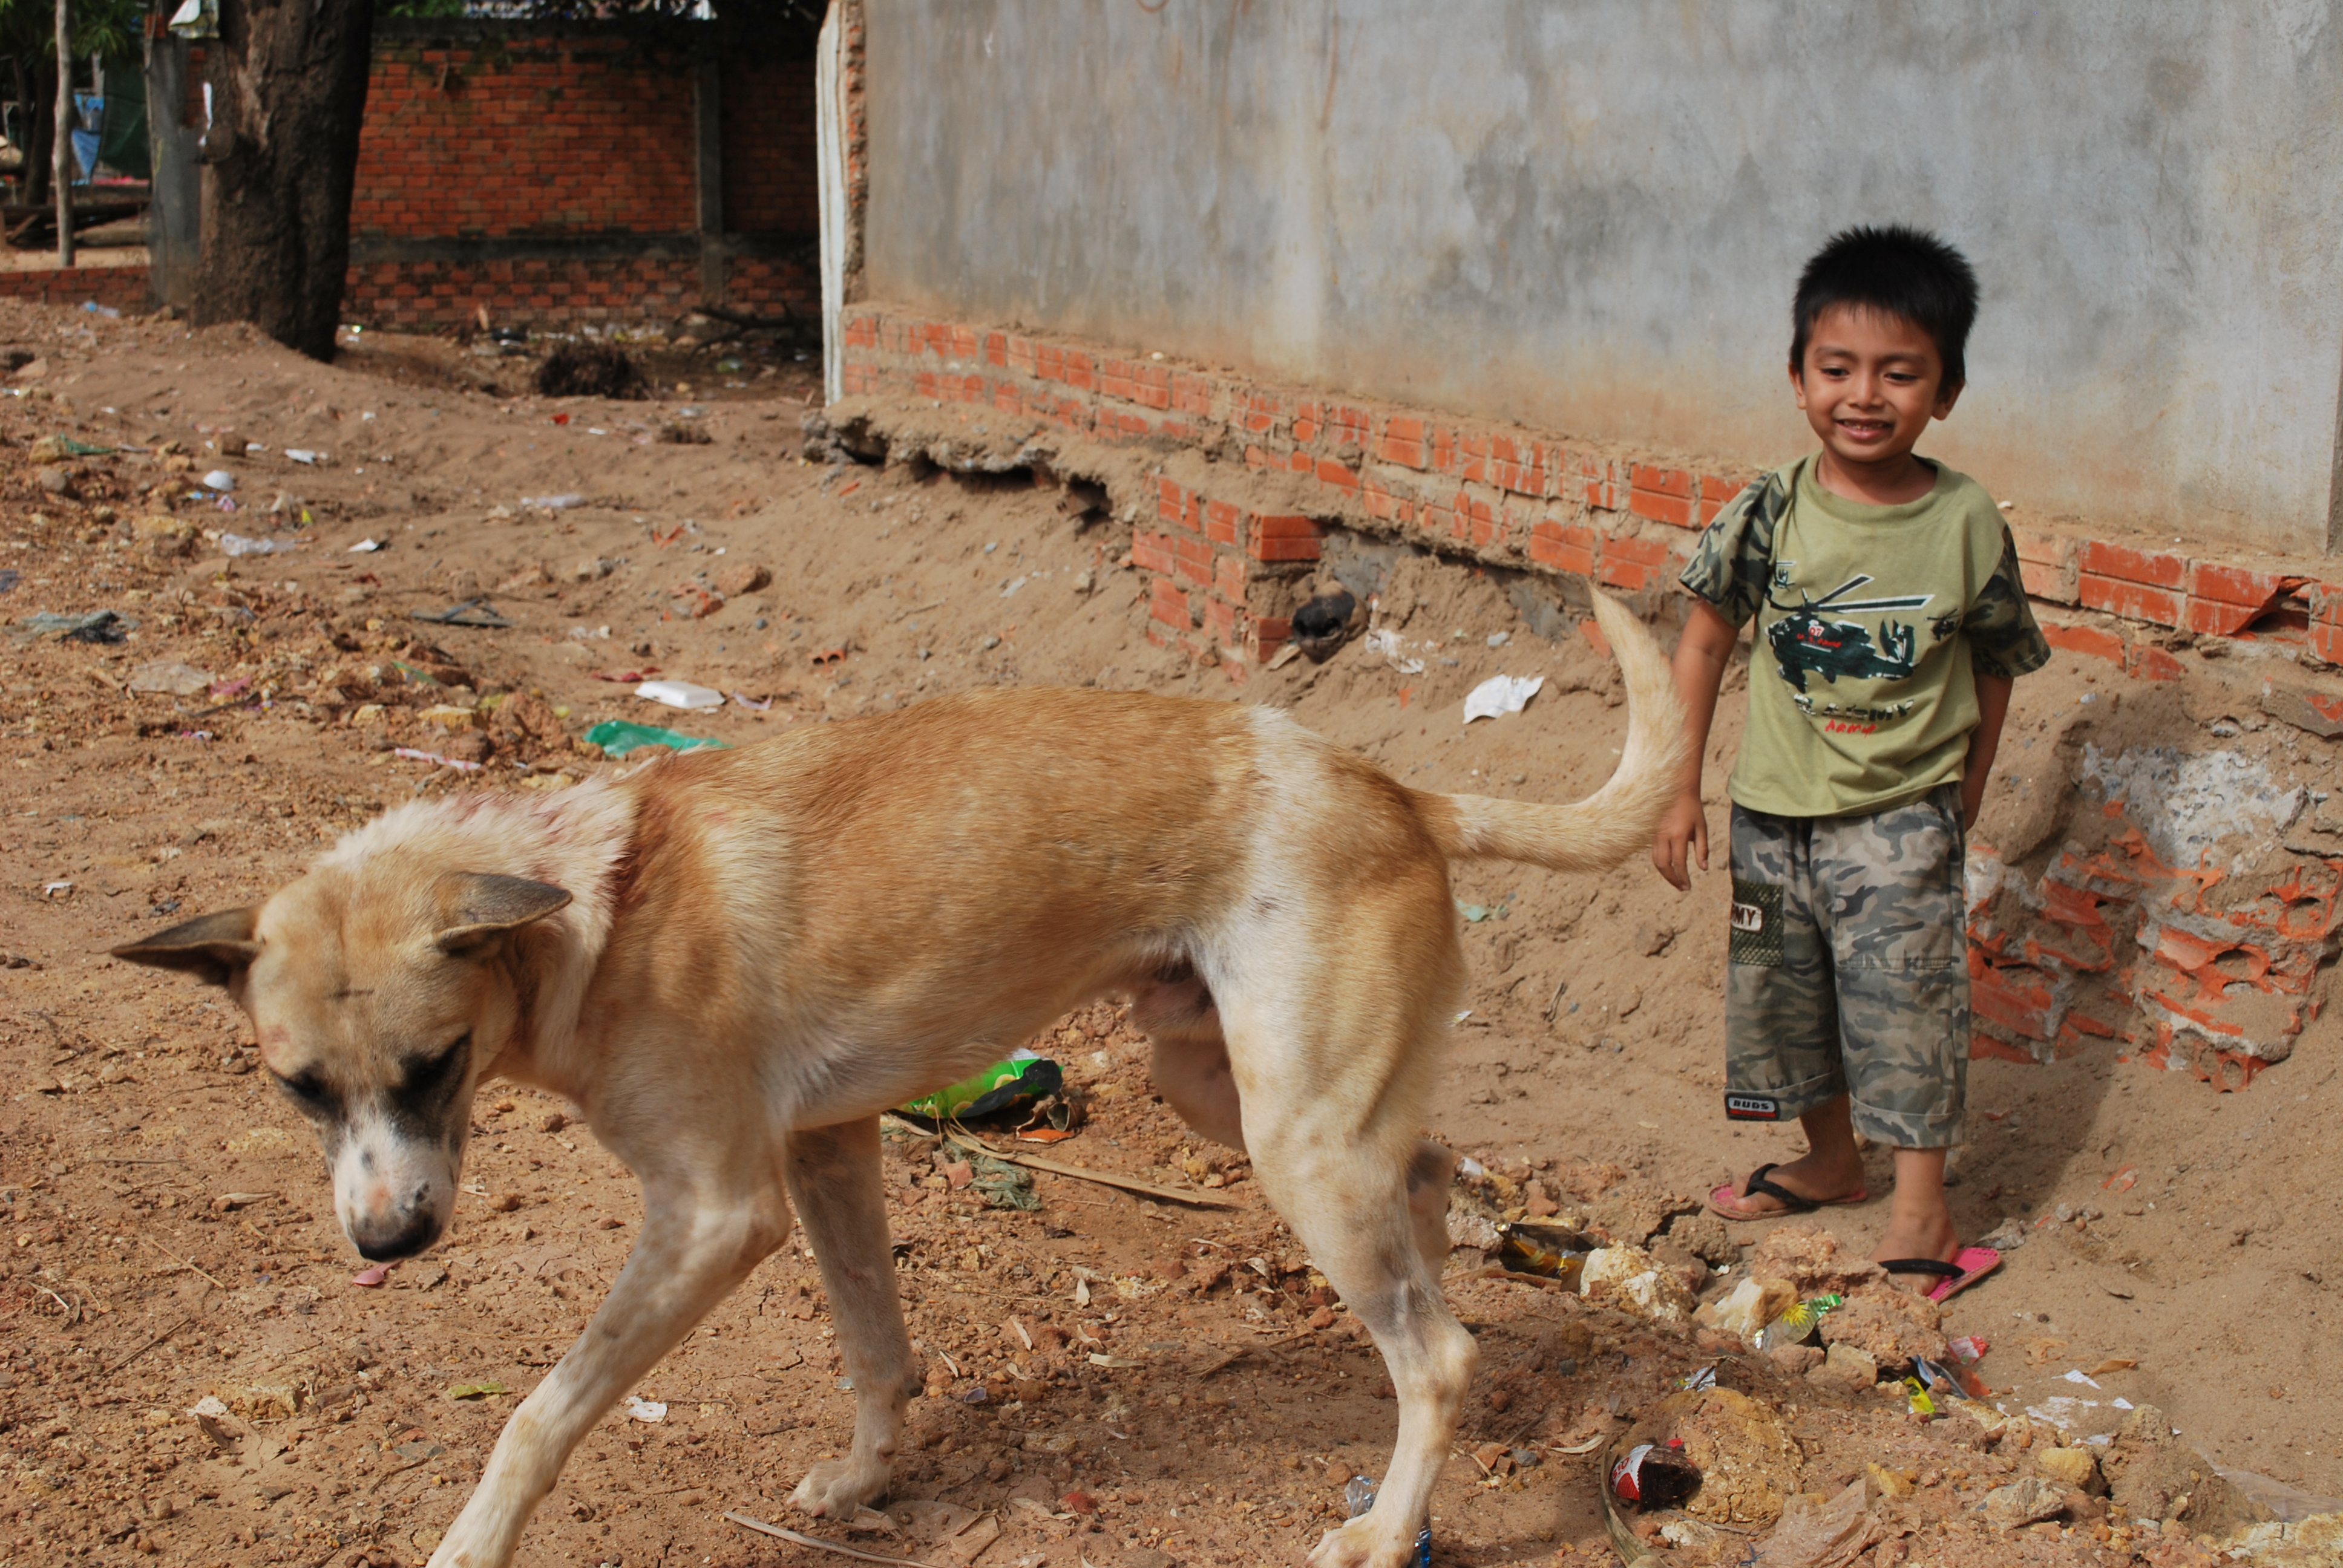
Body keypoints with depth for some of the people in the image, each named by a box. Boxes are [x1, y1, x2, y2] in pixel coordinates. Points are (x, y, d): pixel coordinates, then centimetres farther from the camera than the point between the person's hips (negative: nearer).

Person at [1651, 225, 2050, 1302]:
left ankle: (1920, 1212, 10)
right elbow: (1705, 644, 1)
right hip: (1775, 811, 3)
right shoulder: (1769, 514, -9)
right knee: (1784, 998, 16)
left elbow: (1993, 672, 1)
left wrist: (1960, 808, 4)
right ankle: (1830, 1163, 38)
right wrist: (1681, 792, 1)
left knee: (1906, 998, -4)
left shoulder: (1967, 524, -11)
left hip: (1902, 818, -3)